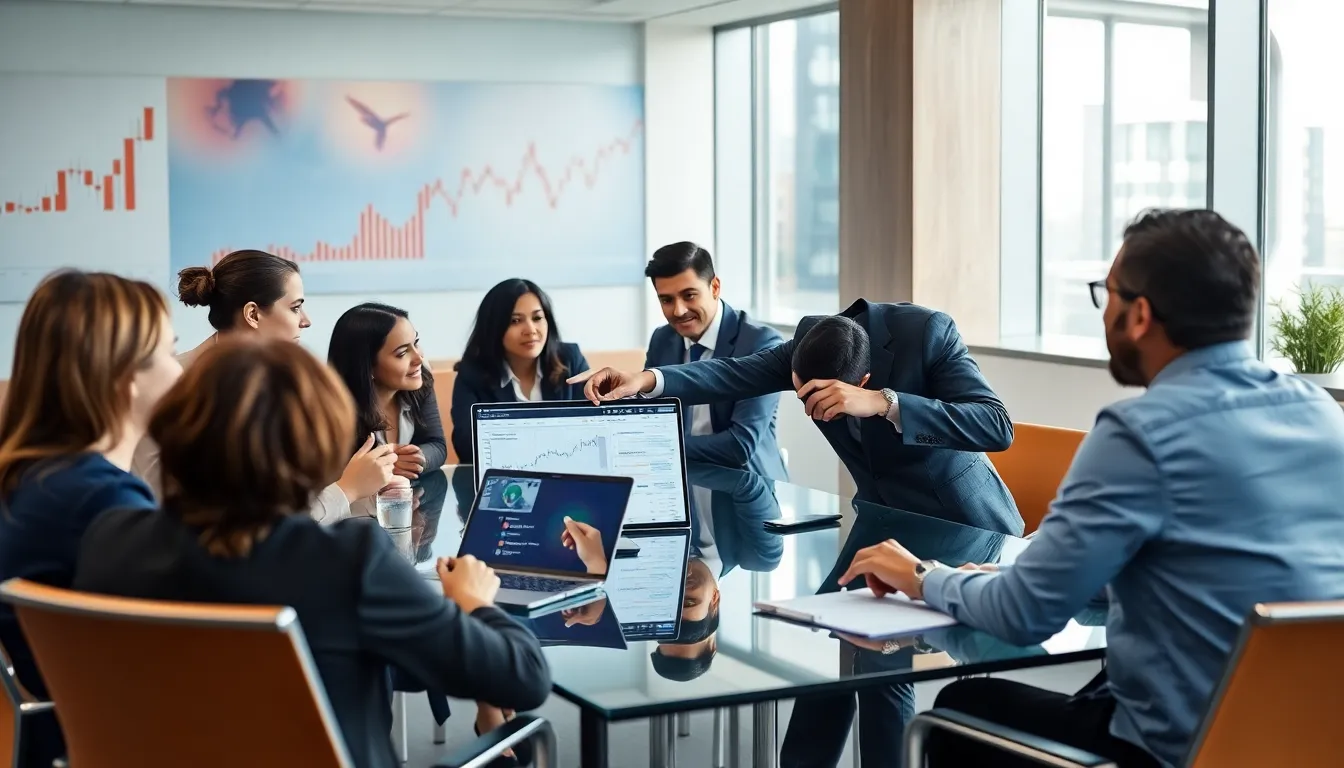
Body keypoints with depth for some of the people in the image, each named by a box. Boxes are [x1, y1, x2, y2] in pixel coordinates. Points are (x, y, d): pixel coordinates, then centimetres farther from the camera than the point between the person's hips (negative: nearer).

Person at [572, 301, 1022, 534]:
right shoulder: (812, 338, -9)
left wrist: (881, 402, -43)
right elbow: (738, 374, -11)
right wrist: (646, 380, -29)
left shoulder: (928, 332, -25)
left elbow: (997, 427, -33)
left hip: (964, 524, -5)